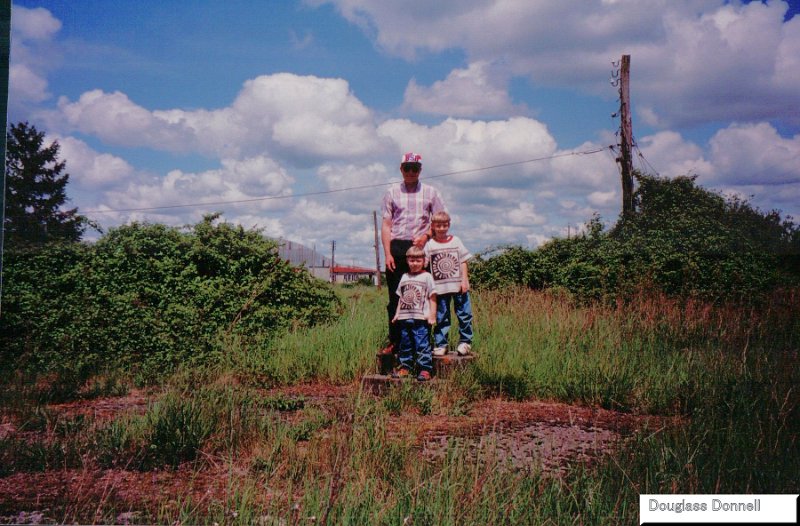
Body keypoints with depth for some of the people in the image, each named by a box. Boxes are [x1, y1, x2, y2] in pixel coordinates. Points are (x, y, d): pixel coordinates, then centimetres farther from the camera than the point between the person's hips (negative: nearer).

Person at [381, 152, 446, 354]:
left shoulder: (430, 192, 13)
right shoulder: (391, 193, 12)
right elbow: (386, 225, 7)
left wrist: (426, 235, -9)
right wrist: (387, 254, -3)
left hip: (420, 247, 0)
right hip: (397, 247, 0)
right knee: (395, 297, -1)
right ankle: (395, 341, 4)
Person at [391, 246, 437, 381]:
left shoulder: (427, 276, -1)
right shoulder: (404, 277, 15)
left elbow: (432, 297, -3)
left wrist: (432, 315, -9)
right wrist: (397, 313, 14)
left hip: (421, 319, -6)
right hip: (404, 318, 6)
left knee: (422, 345, -5)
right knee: (405, 345, 12)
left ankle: (425, 369, -3)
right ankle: (405, 367, 20)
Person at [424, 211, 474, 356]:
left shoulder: (455, 241, 5)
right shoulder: (430, 245, 2)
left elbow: (463, 262, 5)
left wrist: (464, 280, -3)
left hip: (458, 285, 1)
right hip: (440, 287, -1)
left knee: (464, 314, 4)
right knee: (441, 317, 5)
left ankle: (465, 341, 15)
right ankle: (440, 344, 12)